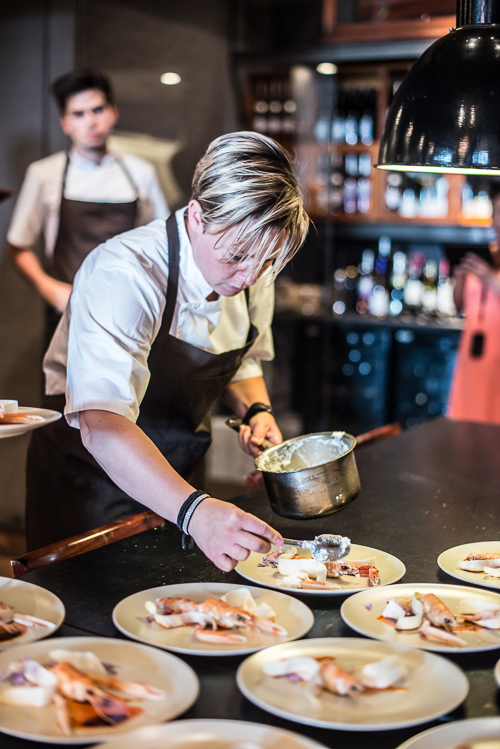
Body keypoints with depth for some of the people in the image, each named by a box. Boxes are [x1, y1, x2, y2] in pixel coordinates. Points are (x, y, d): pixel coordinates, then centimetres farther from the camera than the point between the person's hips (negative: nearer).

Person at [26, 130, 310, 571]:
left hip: (180, 477, 6)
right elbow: (102, 426, -47)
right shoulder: (124, 275, -34)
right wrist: (193, 510, -59)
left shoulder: (253, 270, -10)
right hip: (92, 469, -6)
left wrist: (255, 410, -11)